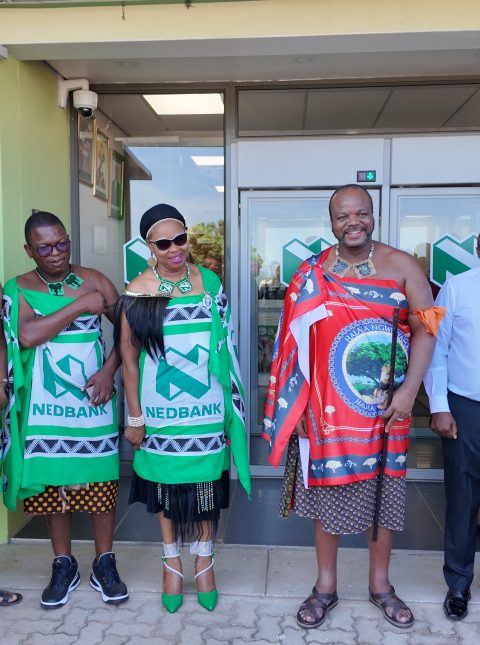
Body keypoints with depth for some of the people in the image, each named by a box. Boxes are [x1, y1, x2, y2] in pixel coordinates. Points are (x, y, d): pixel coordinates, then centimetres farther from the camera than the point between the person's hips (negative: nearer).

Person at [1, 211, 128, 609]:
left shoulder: (93, 280, 1)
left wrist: (109, 370, -13)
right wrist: (81, 305, -18)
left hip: (94, 401, 0)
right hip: (45, 407, 0)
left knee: (101, 483, 6)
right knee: (52, 485, 11)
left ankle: (104, 563, 25)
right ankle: (64, 564, 30)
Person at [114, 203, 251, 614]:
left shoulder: (209, 282, -2)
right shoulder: (137, 292, -7)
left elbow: (226, 346, 5)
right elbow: (129, 359, -3)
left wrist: (230, 403, 5)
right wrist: (135, 417, -2)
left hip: (206, 408, 1)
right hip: (161, 409, -1)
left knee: (206, 483, 11)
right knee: (166, 484, 14)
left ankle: (204, 562, 34)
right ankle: (172, 561, 36)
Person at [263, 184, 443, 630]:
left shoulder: (401, 266, -3)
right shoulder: (311, 273, 0)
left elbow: (425, 329, -6)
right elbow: (296, 340, 1)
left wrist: (408, 391, -16)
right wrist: (296, 407, -2)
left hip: (383, 407, 0)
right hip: (327, 407, 0)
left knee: (382, 492, 13)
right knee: (327, 491, 10)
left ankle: (380, 584, 35)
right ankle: (325, 586, 30)